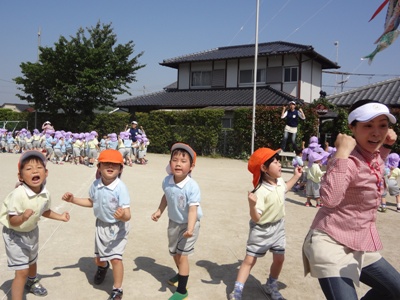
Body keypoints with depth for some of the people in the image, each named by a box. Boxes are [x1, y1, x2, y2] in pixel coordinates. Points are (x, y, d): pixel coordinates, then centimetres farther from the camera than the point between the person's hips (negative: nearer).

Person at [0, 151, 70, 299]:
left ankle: (32, 282, 60)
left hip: (32, 231, 7)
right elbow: (12, 221, -31)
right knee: (22, 271, -9)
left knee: (32, 261, 30)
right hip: (14, 234, -6)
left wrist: (60, 217, 8)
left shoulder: (45, 194, -16)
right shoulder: (18, 194, -35)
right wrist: (23, 217, -50)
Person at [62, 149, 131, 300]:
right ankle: (102, 267, 58)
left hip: (118, 227, -5)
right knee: (98, 258, 19)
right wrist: (73, 199, 0)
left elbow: (127, 216, -34)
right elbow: (91, 202, 10)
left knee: (116, 258, -14)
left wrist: (123, 215, -57)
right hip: (101, 225, 5)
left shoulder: (121, 188, -30)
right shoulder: (96, 185, -13)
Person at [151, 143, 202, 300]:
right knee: (174, 252, 23)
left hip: (189, 223, -6)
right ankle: (181, 274, 51)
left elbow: (193, 209, -35)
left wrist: (190, 229, -46)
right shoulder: (167, 181, -14)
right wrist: (159, 211, 8)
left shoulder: (192, 186, -31)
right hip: (174, 222, 7)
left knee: (182, 254, -7)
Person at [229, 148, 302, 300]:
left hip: (278, 227, 7)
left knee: (279, 259, 14)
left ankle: (271, 286, 39)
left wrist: (296, 176, 17)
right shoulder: (261, 191, -31)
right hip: (261, 230, -7)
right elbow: (256, 218, -31)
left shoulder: (279, 180, -6)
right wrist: (252, 205, -50)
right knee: (250, 259, 2)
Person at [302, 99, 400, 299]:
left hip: (360, 247, 10)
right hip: (331, 245, -9)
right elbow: (329, 198, -42)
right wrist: (342, 152, -36)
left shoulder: (374, 156, 3)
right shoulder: (349, 161, -23)